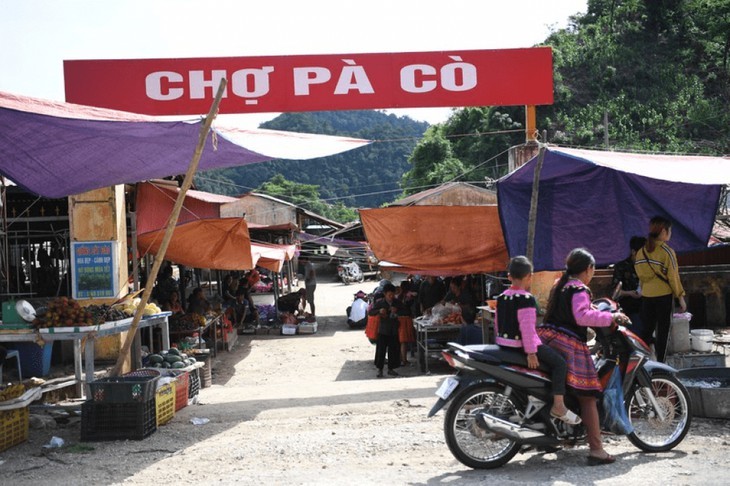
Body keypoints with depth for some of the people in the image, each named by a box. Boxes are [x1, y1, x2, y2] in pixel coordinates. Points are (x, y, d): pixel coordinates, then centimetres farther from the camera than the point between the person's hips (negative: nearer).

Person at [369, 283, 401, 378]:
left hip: (394, 330, 3)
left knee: (394, 350, 6)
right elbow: (370, 312, -6)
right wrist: (379, 311, -24)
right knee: (381, 349, -2)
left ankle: (391, 368, 19)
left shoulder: (397, 302, 3)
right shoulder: (380, 303, -5)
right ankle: (380, 369, 7)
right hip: (383, 330, -3)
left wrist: (397, 310, -14)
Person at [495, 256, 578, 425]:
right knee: (560, 363, -6)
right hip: (521, 345, -9)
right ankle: (558, 406, -12)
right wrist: (531, 352, -21)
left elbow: (497, 323, 15)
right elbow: (527, 327, -23)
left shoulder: (501, 297, 8)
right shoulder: (526, 299, -17)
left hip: (503, 344, 9)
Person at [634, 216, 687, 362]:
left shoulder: (642, 251, 5)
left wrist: (644, 290, 16)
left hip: (646, 296, 5)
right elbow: (673, 277, -10)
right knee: (663, 331, 4)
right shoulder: (667, 251, -11)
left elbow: (641, 275, 8)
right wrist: (681, 297, -3)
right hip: (664, 295, -5)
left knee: (647, 329, 13)